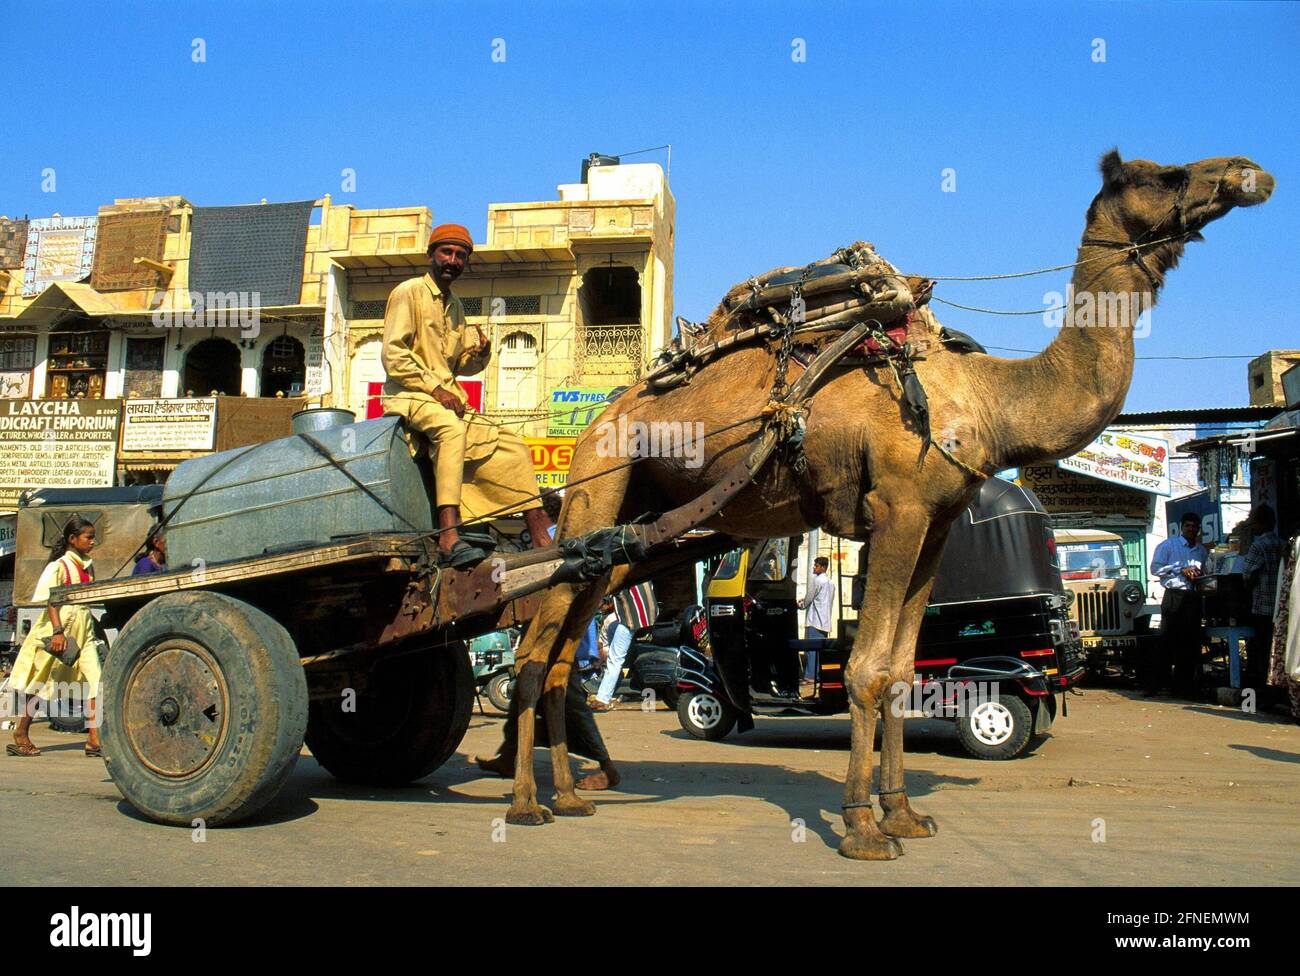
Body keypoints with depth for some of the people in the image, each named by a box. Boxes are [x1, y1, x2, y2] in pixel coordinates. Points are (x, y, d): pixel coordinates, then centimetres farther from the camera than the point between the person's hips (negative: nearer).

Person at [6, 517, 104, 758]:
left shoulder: (87, 566, 12)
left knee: (94, 680, -5)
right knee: (43, 683, 4)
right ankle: (20, 735, 19)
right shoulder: (60, 565, -10)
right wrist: (58, 631, -26)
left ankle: (94, 738, -6)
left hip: (83, 629, 7)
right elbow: (51, 600, -16)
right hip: (59, 628, -7)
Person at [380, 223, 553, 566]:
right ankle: (448, 535, -49)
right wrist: (435, 389, -19)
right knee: (451, 426, -39)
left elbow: (462, 365, 21)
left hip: (449, 401, 8)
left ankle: (541, 536, -2)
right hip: (409, 396, -8)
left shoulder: (455, 305, 21)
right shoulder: (408, 292, -2)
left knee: (513, 446, -2)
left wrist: (481, 353, -3)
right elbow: (392, 356, -12)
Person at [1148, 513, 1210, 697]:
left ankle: (1184, 685, 11)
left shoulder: (1202, 551, 20)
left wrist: (1200, 578, 5)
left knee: (1191, 643, 5)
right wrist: (1181, 570, -12)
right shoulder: (1168, 545, 4)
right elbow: (1155, 568, -5)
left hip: (1194, 598, 5)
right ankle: (1154, 683, -5)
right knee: (1167, 641, -8)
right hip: (1174, 597, -5)